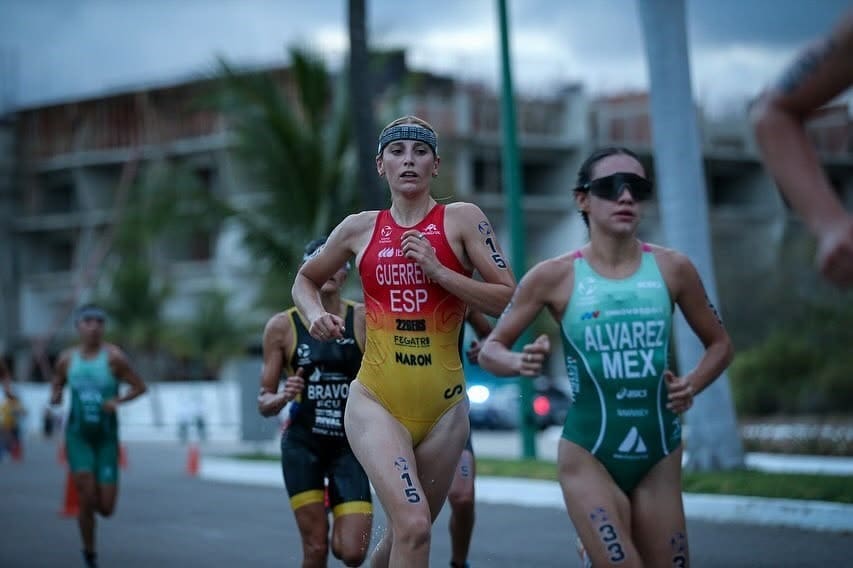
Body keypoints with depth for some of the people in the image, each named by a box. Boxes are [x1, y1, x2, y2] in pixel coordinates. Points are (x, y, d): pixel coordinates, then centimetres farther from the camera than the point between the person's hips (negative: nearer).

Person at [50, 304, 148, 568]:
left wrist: (118, 400, -20)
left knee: (106, 508, -3)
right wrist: (55, 397, -7)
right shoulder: (67, 358, 2)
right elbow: (57, 386, 16)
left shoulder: (113, 356, -7)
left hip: (106, 437, -1)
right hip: (78, 435, 1)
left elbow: (140, 387, -3)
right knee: (86, 499, -14)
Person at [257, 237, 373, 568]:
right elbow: (264, 403, 4)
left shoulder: (364, 319, -2)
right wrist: (284, 397, -18)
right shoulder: (282, 326, 0)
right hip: (302, 444, 0)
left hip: (350, 445, 0)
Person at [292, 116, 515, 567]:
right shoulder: (360, 228, 6)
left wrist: (439, 271, -14)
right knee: (413, 524, -22)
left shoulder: (462, 220, 1)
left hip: (444, 407, 1)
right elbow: (305, 280, 23)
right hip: (376, 402, -1)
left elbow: (510, 301, -6)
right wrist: (315, 315, 2)